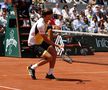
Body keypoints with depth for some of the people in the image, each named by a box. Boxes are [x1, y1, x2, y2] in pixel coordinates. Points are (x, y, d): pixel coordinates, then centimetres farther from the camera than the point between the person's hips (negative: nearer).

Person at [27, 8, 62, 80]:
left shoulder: (46, 22, 3)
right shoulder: (40, 24, -26)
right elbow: (46, 39, -21)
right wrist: (56, 45, -20)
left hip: (40, 42, 10)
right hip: (34, 44, -10)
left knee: (54, 53, -2)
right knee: (49, 57, -22)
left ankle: (50, 74, 8)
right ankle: (32, 67, -3)